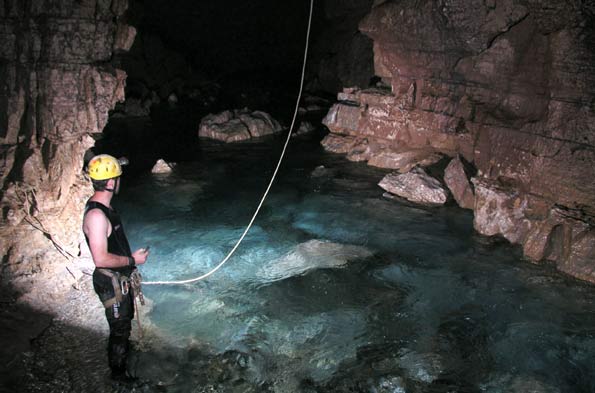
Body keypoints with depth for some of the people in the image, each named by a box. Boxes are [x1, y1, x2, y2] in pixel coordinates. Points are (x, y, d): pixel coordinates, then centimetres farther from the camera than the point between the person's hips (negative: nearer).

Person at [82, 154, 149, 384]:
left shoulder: (103, 207, 2)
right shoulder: (96, 216, -30)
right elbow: (101, 259, -31)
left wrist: (130, 261, 18)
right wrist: (132, 260, -21)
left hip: (121, 278, 9)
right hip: (111, 283, -9)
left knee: (126, 318, 29)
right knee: (119, 327, 8)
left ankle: (124, 350, 52)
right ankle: (119, 372, 28)